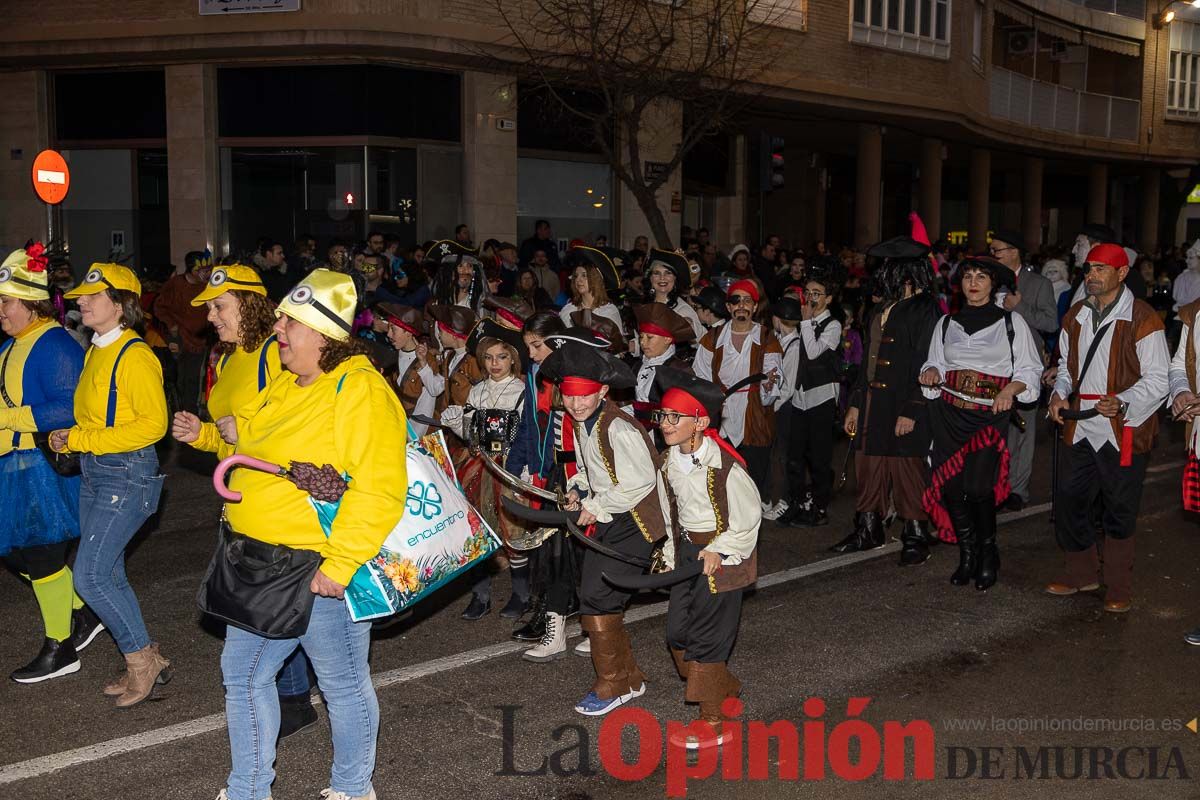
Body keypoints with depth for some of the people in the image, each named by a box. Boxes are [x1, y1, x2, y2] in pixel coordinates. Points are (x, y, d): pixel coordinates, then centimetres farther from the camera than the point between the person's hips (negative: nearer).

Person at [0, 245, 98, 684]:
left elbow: (69, 409, -25)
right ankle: (82, 613, 31)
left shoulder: (55, 345, -18)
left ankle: (59, 649, 16)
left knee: (41, 556, 1)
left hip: (43, 466, -10)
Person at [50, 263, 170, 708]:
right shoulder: (96, 353, 12)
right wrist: (66, 438, 5)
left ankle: (141, 658, 7)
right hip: (93, 473, 9)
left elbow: (153, 424, -21)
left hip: (128, 475, -9)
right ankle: (145, 661, 24)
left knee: (89, 576, -9)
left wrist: (83, 439, -20)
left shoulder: (134, 355, -16)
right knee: (107, 576, 12)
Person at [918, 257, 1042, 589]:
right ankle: (967, 555, 16)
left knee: (978, 487, -15)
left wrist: (1011, 389, -16)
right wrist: (932, 372, -3)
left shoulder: (1012, 322, 5)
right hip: (949, 413, 4)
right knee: (950, 485, -4)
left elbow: (1030, 370, 3)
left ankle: (987, 555, 9)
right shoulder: (947, 323, 15)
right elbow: (935, 364, 20)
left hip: (990, 415, -3)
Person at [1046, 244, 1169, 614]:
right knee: (1069, 501, 12)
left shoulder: (1142, 319, -9)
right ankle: (1083, 573, 30)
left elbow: (1157, 380, -10)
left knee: (1119, 513, 4)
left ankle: (1118, 587, 19)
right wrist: (1059, 392, 2)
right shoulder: (1075, 317, 10)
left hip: (1124, 431, -6)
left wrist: (1121, 402, -25)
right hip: (1081, 428, 6)